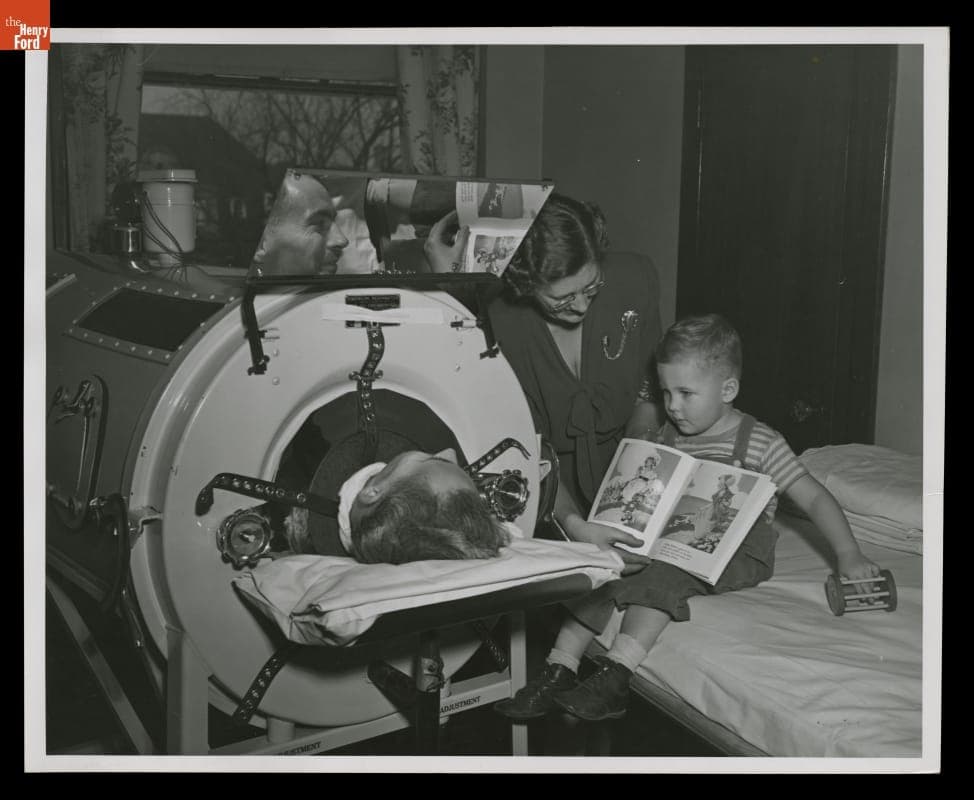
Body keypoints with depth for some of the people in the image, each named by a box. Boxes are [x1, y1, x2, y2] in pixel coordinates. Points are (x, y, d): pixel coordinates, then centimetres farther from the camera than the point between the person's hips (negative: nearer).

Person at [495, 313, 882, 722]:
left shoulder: (760, 444, -6)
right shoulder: (666, 438, 9)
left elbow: (814, 497, -6)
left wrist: (848, 553, -17)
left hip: (735, 554, -5)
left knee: (660, 575, -32)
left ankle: (614, 677, -35)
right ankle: (558, 670, -17)